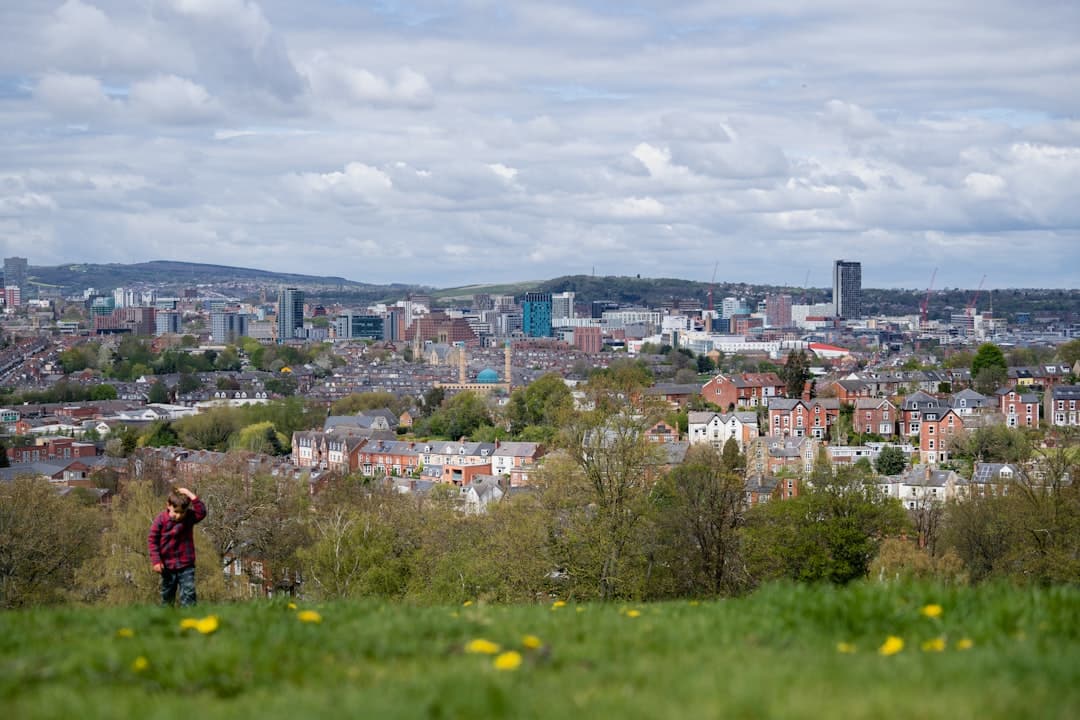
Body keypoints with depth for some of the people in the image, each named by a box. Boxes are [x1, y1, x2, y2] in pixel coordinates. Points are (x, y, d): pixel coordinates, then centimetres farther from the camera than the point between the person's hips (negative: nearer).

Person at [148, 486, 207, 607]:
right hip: (167, 565, 1)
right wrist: (156, 561, -11)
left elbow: (202, 512, -25)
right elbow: (152, 539, -5)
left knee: (188, 594, -9)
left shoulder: (189, 517, -6)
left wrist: (190, 495, -26)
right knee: (167, 596, 13)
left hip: (186, 566, -1)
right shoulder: (161, 519, -9)